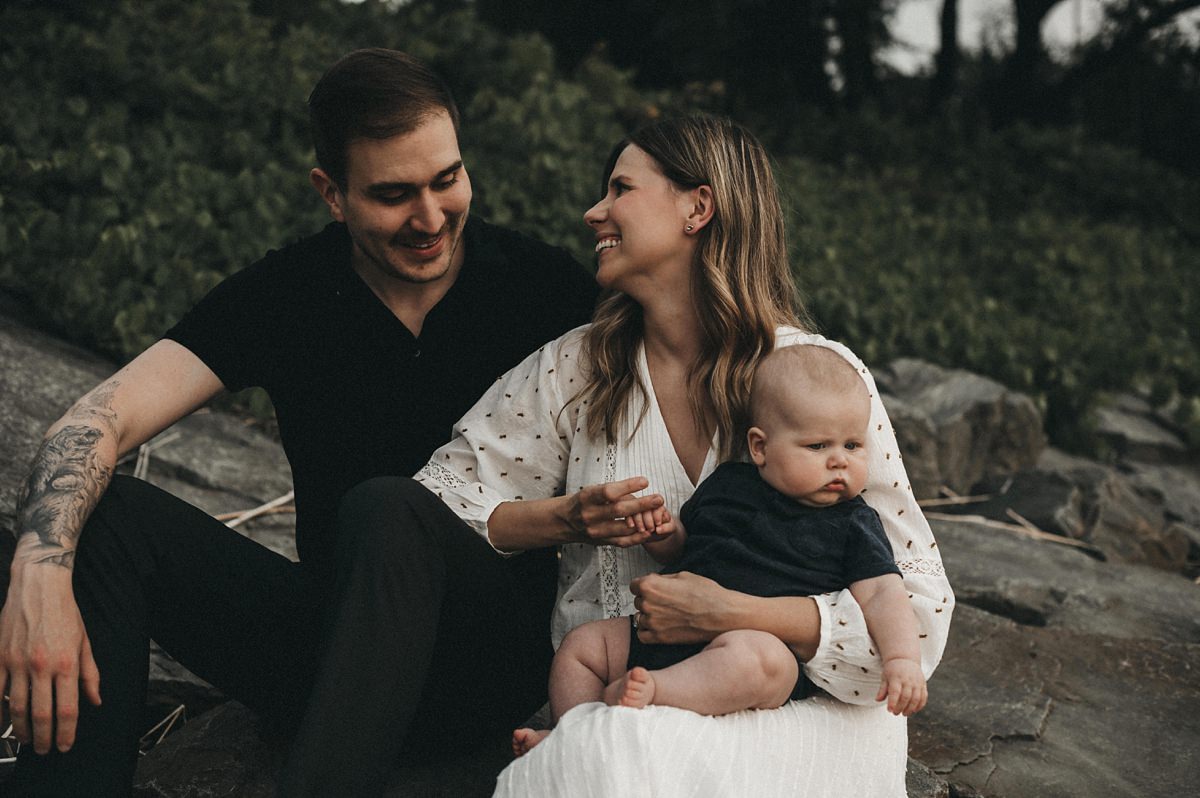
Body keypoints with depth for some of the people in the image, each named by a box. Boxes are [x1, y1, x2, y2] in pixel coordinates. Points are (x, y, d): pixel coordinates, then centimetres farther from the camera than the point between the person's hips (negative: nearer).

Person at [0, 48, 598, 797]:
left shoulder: (547, 287, -3)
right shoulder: (286, 293, -1)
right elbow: (104, 420, -11)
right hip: (334, 644, 3)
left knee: (384, 509, -34)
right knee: (101, 509, -14)